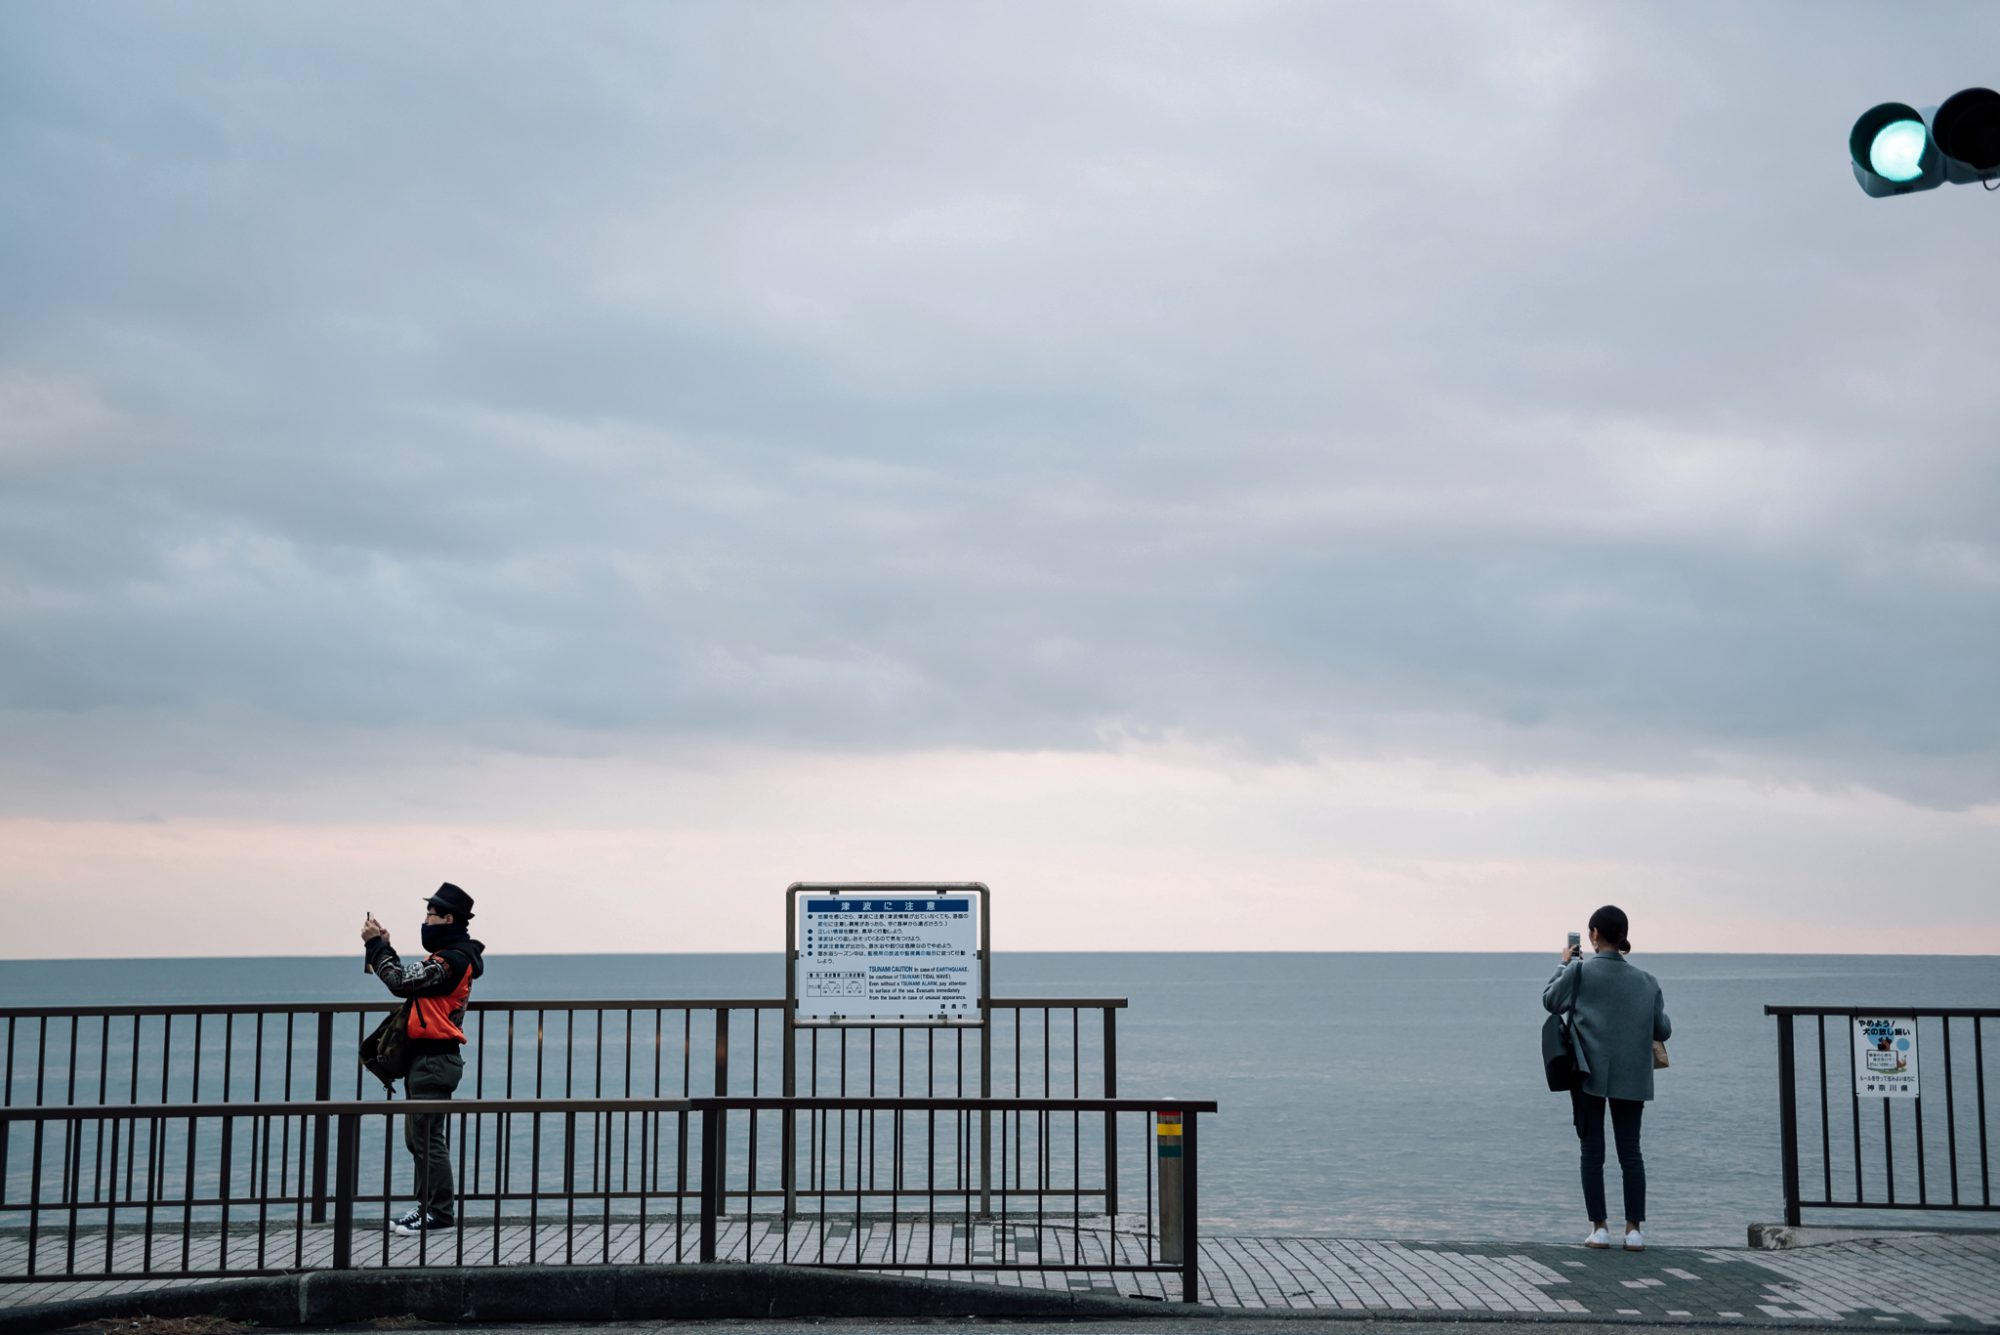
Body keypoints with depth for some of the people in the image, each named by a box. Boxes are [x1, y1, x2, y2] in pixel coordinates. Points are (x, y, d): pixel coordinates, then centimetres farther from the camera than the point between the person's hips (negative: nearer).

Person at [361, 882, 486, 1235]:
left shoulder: (452, 960, -15)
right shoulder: (449, 955, 19)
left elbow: (402, 981, -19)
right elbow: (408, 981, 17)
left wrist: (376, 944, -9)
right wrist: (382, 946, 11)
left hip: (434, 1059, -11)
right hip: (426, 1058, 11)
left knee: (428, 1138, -6)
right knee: (418, 1137, 15)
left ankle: (439, 1212, -1)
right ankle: (432, 1203, 22)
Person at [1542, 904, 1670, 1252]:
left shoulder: (1581, 970, -8)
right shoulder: (1645, 979, 3)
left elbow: (1550, 1001, 7)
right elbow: (1663, 1030, 5)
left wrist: (1563, 964, 18)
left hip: (1590, 1074, -2)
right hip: (1632, 1077, 3)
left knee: (1592, 1152, 4)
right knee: (1630, 1151, 8)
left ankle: (1599, 1228, 4)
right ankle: (1634, 1229, 5)